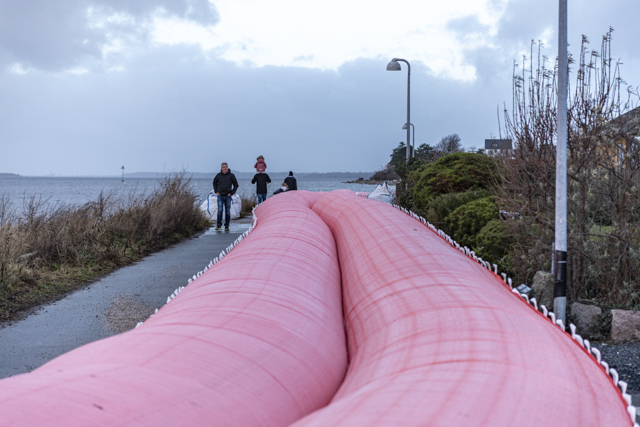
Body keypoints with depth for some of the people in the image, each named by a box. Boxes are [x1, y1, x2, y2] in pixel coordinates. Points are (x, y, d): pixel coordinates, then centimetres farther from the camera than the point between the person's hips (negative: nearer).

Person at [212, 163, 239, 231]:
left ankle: (226, 226, 9)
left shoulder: (231, 175, -2)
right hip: (220, 195, 0)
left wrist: (231, 193, -4)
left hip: (228, 196, 0)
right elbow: (214, 183, 19)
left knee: (228, 211, 2)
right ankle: (219, 224, -3)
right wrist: (216, 191, 8)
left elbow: (236, 185, 4)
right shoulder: (218, 175, 2)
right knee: (220, 210, -10)